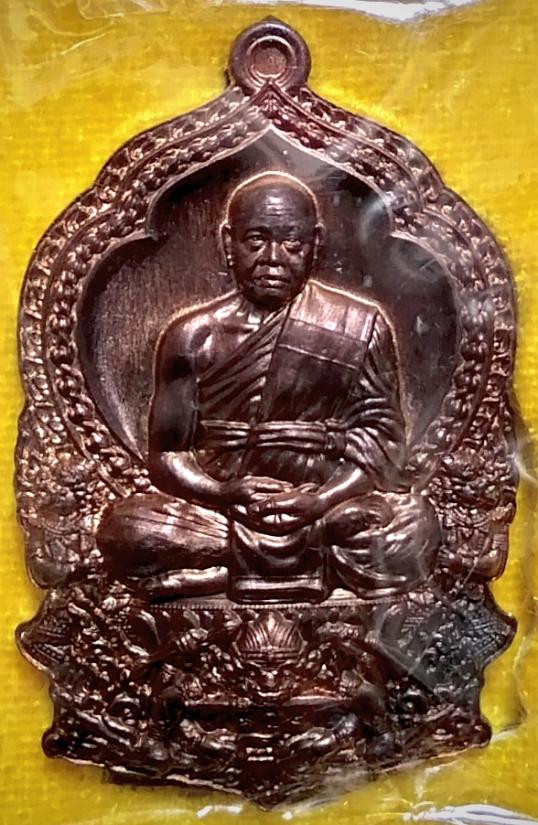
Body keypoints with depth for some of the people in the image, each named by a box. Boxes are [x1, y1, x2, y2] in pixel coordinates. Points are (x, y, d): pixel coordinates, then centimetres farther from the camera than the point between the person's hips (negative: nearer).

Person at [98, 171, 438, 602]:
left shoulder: (362, 327, 4)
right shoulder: (192, 335, 6)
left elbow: (382, 443, 0)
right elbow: (167, 455, 4)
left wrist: (319, 501, -19)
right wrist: (225, 494, -17)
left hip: (324, 509, 0)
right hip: (217, 509, 1)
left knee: (412, 525, -30)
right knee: (125, 528, -27)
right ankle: (323, 563, -17)